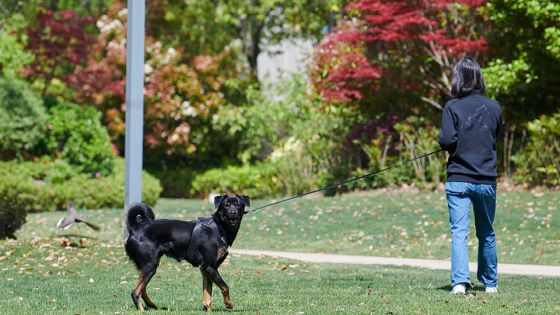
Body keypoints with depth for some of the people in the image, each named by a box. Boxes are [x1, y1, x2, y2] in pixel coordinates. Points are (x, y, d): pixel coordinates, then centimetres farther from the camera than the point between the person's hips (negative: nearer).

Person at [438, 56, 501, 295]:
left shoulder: (452, 107, -8)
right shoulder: (494, 107, 2)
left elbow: (447, 141, -15)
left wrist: (443, 141, 6)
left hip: (458, 179, -3)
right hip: (486, 179, 3)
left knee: (459, 232, -6)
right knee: (487, 233, 16)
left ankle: (460, 281, -21)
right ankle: (490, 283, 26)